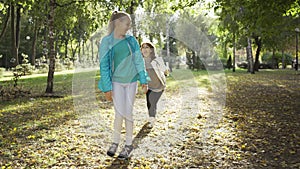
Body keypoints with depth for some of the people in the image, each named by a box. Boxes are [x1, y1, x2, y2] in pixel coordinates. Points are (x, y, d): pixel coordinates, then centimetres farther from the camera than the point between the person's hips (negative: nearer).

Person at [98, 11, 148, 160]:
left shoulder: (131, 40, 1)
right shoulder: (106, 41, -6)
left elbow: (139, 61, 4)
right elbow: (104, 65, -6)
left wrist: (144, 80, -2)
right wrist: (107, 88, -9)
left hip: (131, 81, 2)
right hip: (116, 82, -2)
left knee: (128, 113, 5)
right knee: (119, 114, -8)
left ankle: (128, 144, 18)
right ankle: (115, 142, 15)